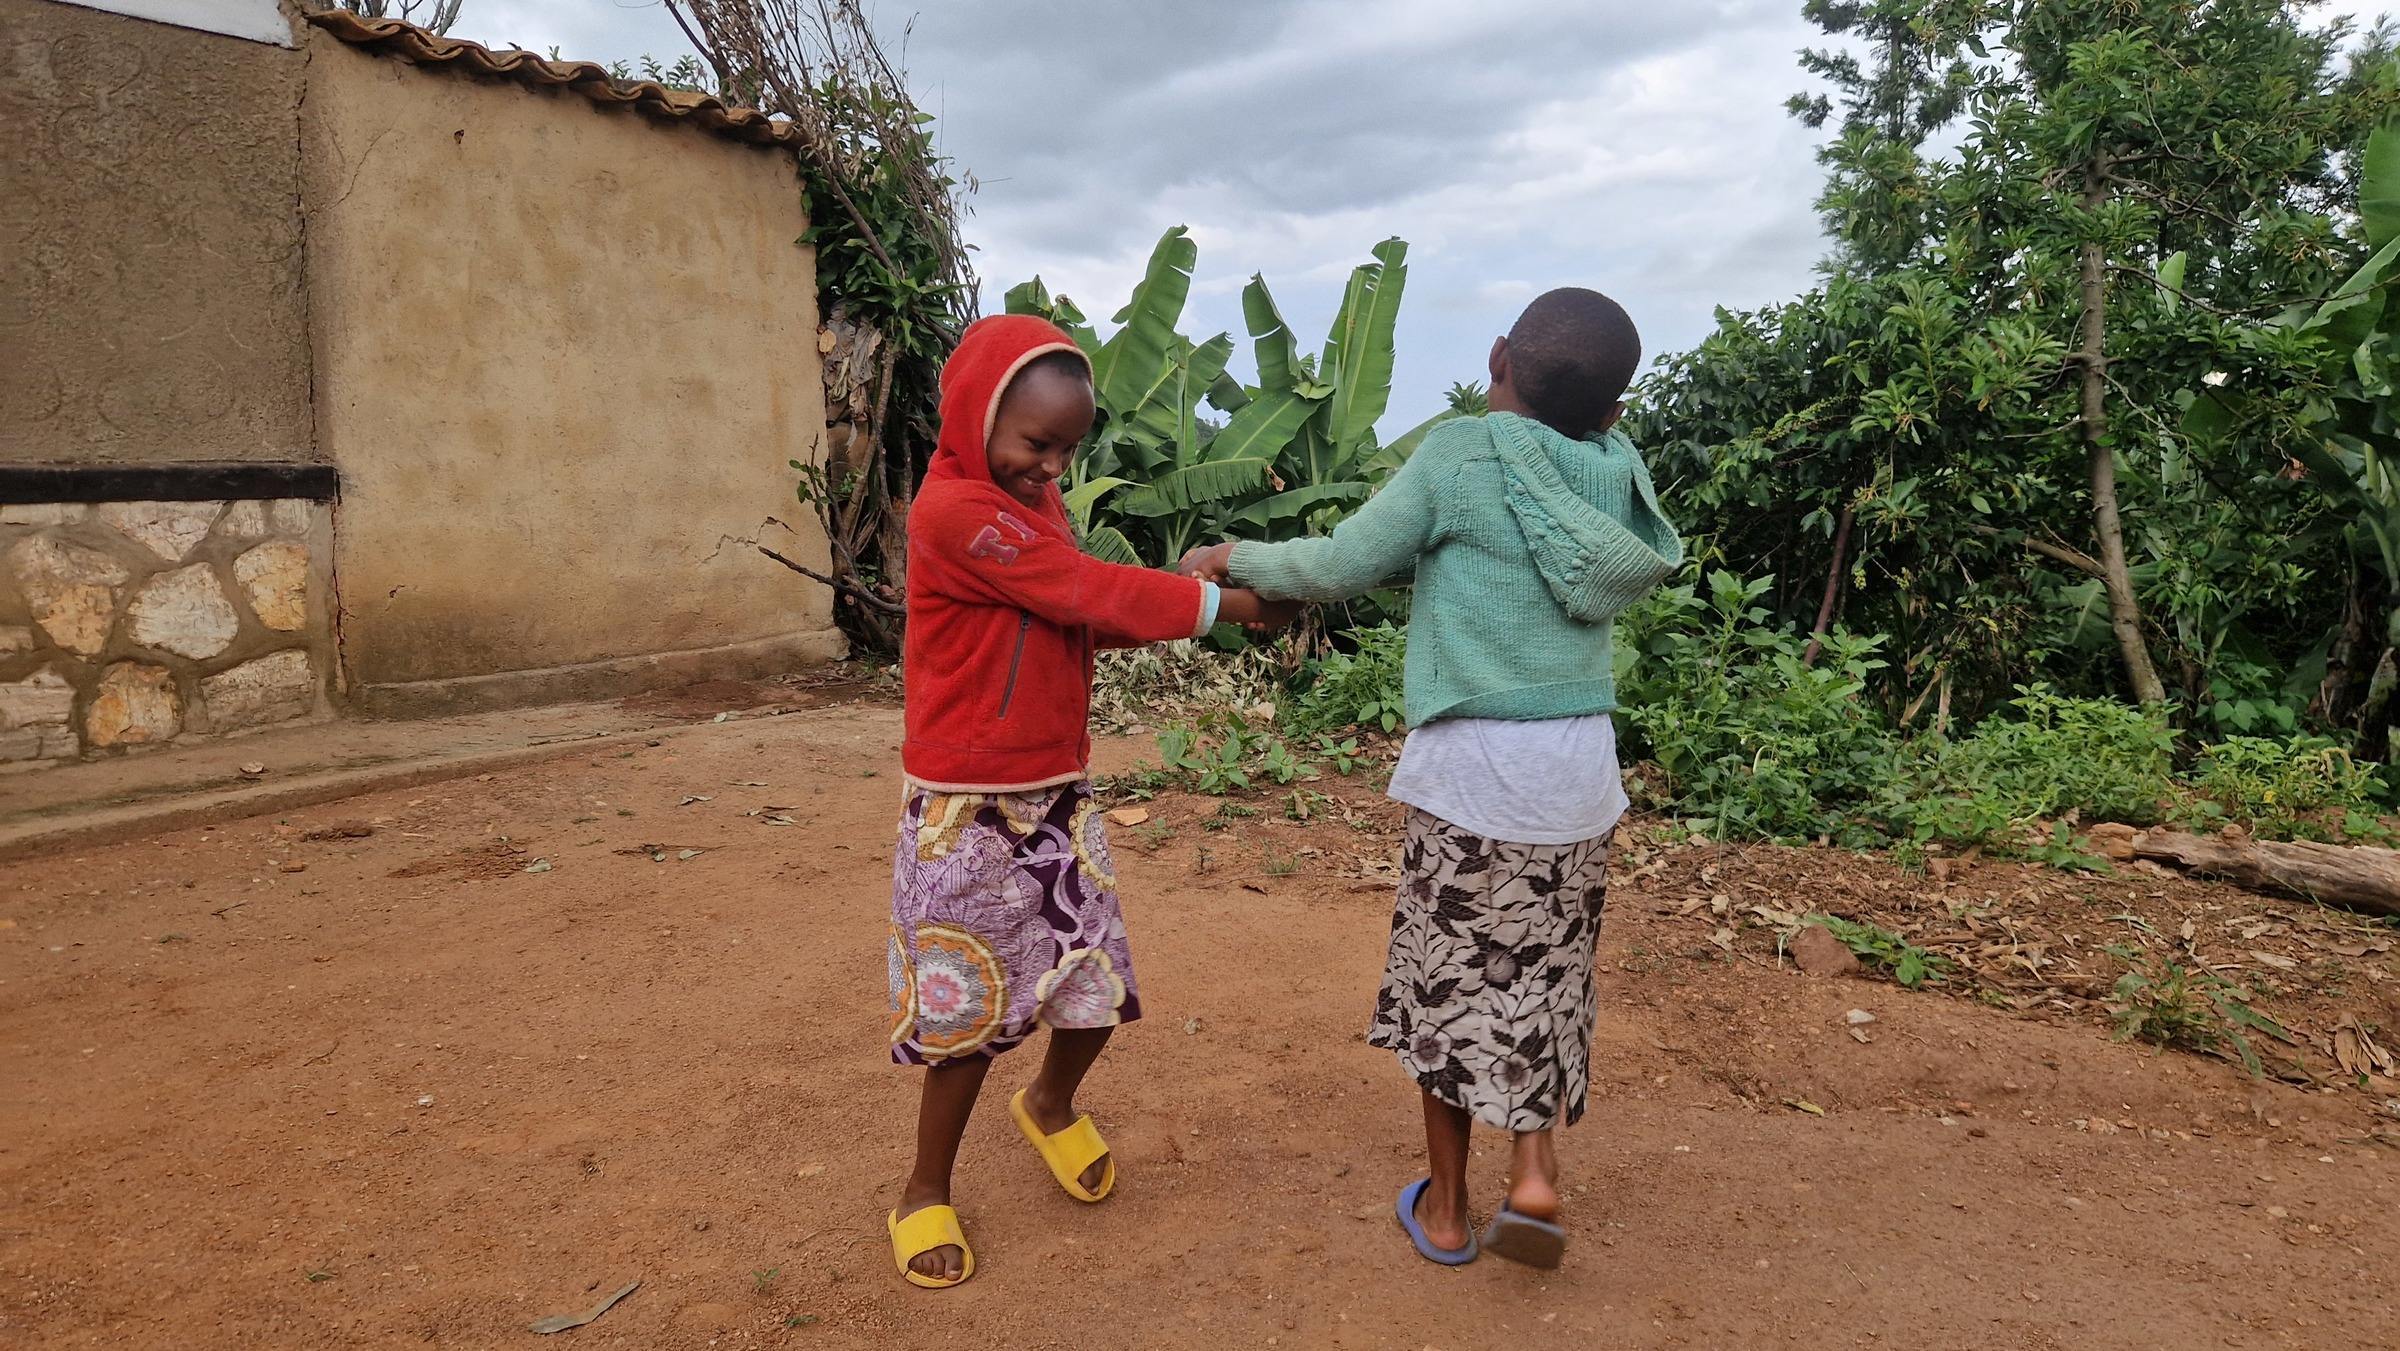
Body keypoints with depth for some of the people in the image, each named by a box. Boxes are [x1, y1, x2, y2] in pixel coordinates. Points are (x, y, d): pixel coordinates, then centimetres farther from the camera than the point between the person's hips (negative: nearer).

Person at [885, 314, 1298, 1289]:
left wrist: (1193, 590, -8)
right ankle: (926, 1194, 28)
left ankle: (1051, 1105, 41)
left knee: (1098, 990, 9)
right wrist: (1227, 606, -14)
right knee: (973, 1006, 5)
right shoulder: (953, 511, -18)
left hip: (1059, 796, 7)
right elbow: (1087, 592, -21)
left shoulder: (1033, 499, 11)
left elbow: (1087, 619, 6)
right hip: (969, 811, -7)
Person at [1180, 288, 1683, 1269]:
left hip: (1475, 762, -4)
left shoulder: (1461, 455, -11)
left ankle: (1445, 1208, 24)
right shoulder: (1614, 474, 3)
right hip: (1583, 761, 4)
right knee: (1546, 973, 20)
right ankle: (1535, 1169, 11)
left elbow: (1341, 568, -6)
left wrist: (1236, 558, 8)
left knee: (1450, 979, 11)